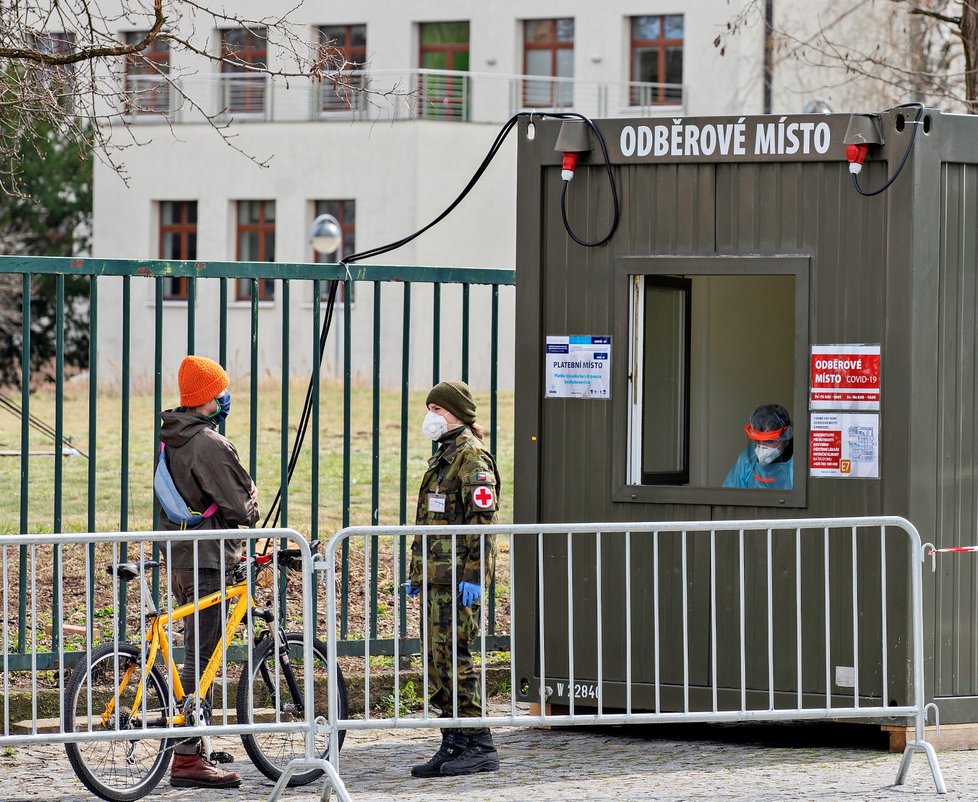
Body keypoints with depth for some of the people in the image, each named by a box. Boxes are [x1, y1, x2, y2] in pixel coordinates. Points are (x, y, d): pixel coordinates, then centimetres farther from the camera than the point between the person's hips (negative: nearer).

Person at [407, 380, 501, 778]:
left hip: (458, 578, -10)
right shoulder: (443, 454, 21)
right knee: (438, 660, 9)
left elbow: (482, 518, -17)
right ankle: (453, 746, 13)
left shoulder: (471, 455, -10)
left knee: (454, 657, -10)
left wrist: (473, 574, -22)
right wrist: (417, 573, 24)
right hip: (437, 576, 10)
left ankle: (479, 747, -7)